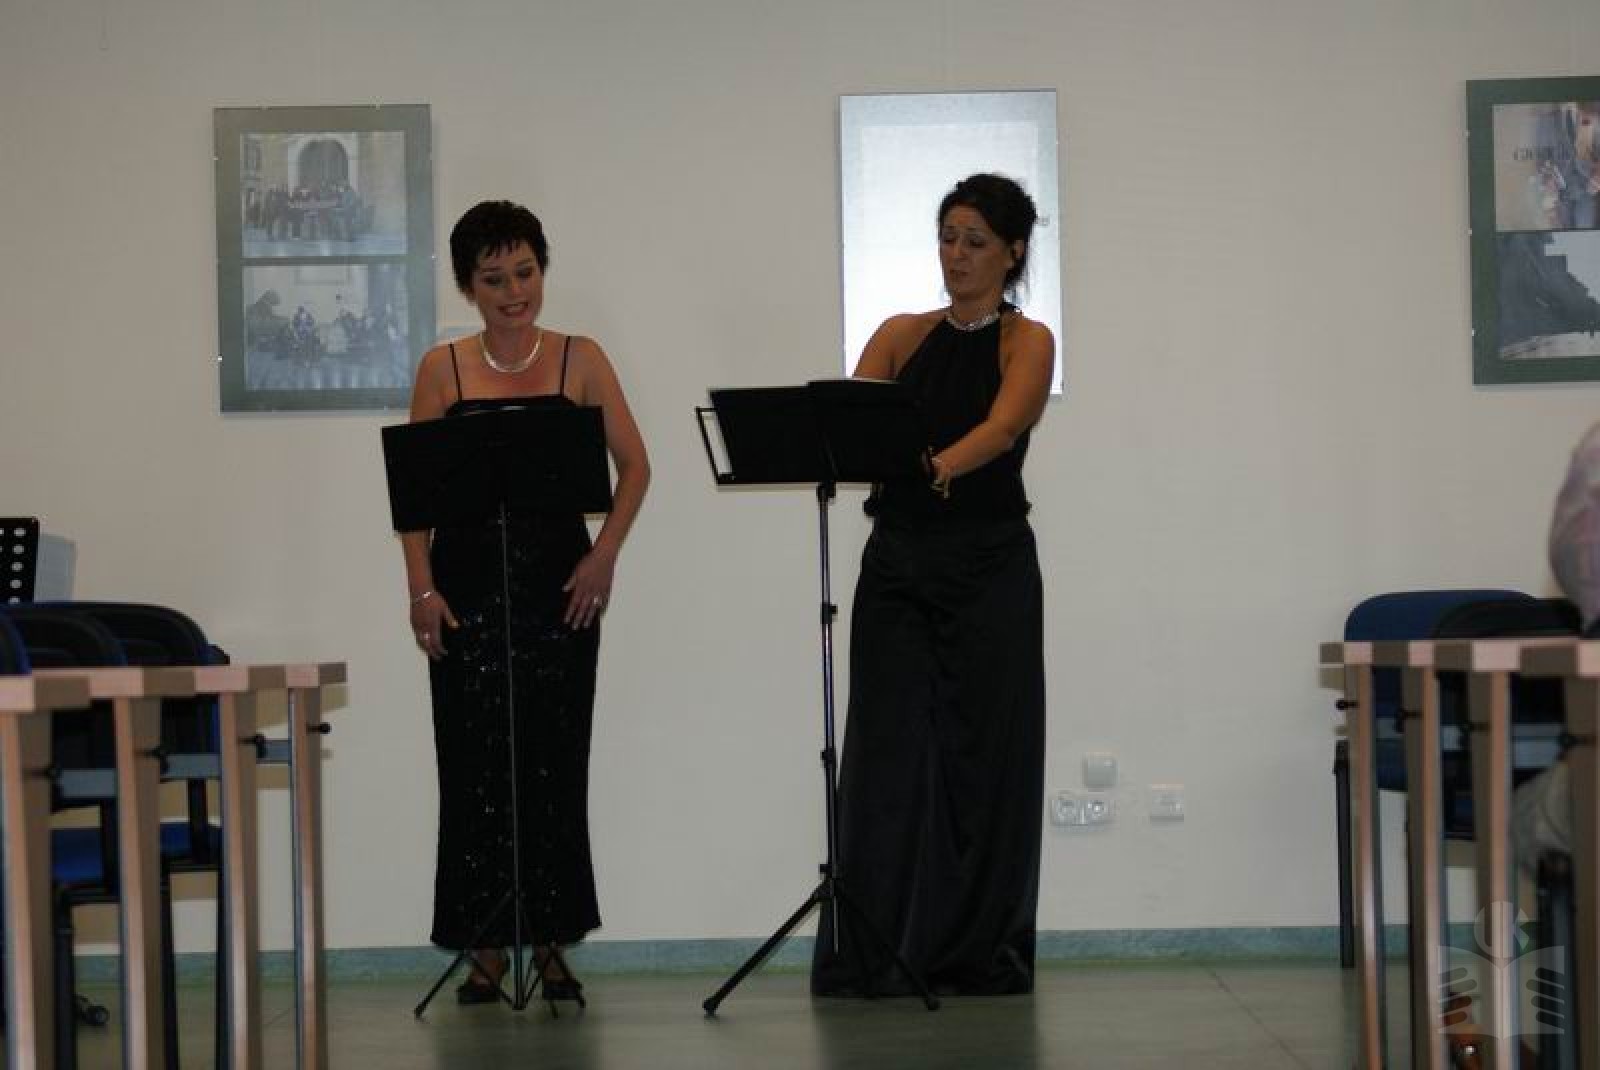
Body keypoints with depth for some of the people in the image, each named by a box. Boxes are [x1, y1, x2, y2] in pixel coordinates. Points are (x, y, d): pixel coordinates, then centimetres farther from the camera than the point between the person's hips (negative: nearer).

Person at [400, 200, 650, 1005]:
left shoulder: (580, 360, 5)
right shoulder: (443, 369, 5)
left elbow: (633, 466, 4)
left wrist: (604, 554, -9)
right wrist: (421, 587, -6)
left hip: (558, 583, 0)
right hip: (469, 583, 0)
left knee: (554, 761, 2)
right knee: (475, 764, 0)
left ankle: (551, 942, 11)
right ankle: (486, 947, 7)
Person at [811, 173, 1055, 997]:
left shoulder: (1027, 342, -2)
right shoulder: (901, 335, 11)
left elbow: (1002, 425, -22)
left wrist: (941, 464, -42)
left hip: (987, 564, -4)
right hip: (896, 561, 4)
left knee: (980, 756, 0)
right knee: (887, 753, 2)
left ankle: (979, 954, 8)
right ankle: (878, 953, 6)